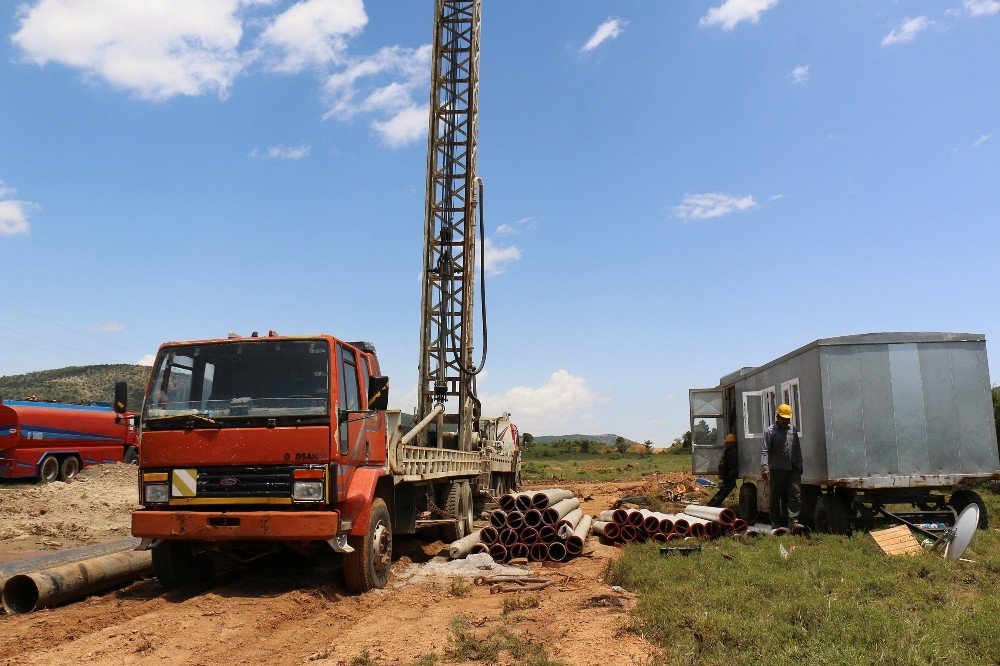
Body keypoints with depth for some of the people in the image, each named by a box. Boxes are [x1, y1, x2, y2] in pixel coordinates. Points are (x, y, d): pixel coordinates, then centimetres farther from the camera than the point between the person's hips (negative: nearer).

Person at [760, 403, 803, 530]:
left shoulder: (793, 430, 15)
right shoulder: (770, 431, -1)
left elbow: (798, 450, 20)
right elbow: (765, 451, -7)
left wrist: (799, 465, 16)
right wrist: (765, 467, -17)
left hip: (793, 469, 4)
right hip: (777, 470, -4)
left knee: (795, 495, -7)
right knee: (776, 497, 5)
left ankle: (793, 520, -9)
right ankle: (776, 522, 15)